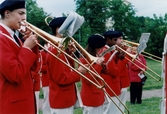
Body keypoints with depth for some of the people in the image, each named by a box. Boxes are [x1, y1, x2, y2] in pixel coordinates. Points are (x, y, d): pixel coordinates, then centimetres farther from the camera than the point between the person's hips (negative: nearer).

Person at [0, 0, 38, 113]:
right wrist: (27, 47, -17)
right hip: (12, 104, -9)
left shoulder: (14, 37, 12)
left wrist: (32, 45, 0)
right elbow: (15, 75, -25)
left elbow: (32, 67, 14)